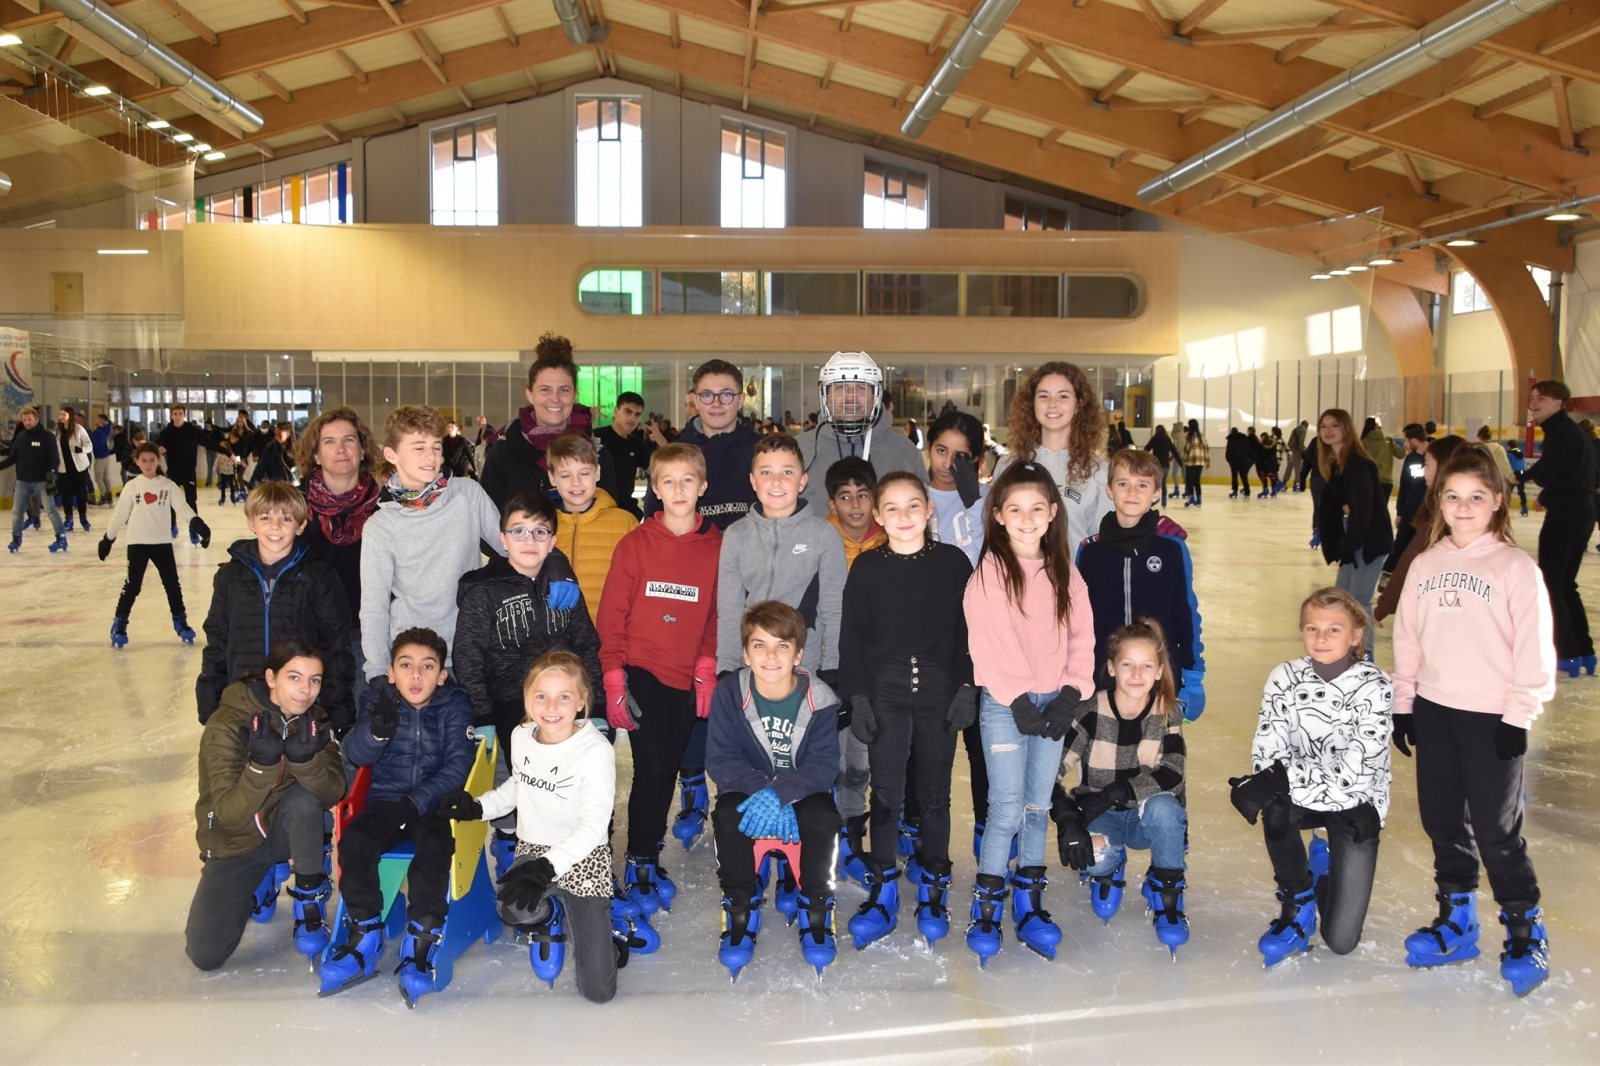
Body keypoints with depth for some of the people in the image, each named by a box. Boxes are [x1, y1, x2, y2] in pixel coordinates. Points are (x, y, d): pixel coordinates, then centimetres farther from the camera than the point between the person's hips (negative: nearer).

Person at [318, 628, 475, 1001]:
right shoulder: (380, 701, 2)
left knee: (434, 847, -32)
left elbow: (458, 765, -10)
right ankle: (364, 941, -12)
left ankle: (419, 946, -22)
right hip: (386, 799, 2)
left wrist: (417, 802, -22)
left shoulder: (455, 704, -4)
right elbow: (355, 755, -11)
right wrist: (376, 730, -34)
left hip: (435, 802, -2)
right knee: (354, 840, -25)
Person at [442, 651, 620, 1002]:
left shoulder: (595, 751, -22)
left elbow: (593, 827, -25)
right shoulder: (521, 737, -2)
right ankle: (548, 920, 7)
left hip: (582, 859, -4)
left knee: (597, 991, -7)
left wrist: (547, 867, -36)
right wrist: (478, 807, 4)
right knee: (515, 909, -34)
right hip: (532, 850, 4)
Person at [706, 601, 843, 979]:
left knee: (822, 818, -32)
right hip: (749, 787, 1)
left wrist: (781, 793, -38)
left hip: (803, 789, -1)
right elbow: (719, 759, -17)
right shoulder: (729, 692, -16)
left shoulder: (819, 699, -18)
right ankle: (741, 909, -7)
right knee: (727, 817, -31)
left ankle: (815, 908, -6)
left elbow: (824, 765, -20)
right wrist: (762, 790, -33)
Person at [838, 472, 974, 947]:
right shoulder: (867, 567, 1)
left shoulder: (953, 562, 0)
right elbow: (852, 636, 2)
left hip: (940, 691, 0)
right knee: (886, 792, 1)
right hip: (885, 692, 0)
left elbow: (969, 630, 2)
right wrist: (858, 696, -3)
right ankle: (882, 891, 12)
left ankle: (932, 887, 22)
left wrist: (967, 687, -5)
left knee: (934, 792, 8)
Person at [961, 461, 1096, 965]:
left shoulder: (1064, 572, 10)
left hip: (1053, 702, 4)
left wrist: (1071, 695, -4)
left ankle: (1029, 904, 21)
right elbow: (992, 640, -12)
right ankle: (985, 908, 6)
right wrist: (1019, 699, -15)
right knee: (1007, 809, -7)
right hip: (1005, 705, -4)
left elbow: (1082, 634, 7)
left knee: (1038, 808, 10)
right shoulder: (990, 571, -6)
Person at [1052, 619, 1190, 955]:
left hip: (1150, 819, 0)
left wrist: (1114, 793, -34)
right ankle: (1108, 869, 9)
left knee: (1161, 805, -35)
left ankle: (1167, 895, -9)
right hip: (1101, 819, 0)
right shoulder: (1091, 712, -13)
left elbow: (1171, 775, -22)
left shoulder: (1168, 712, -10)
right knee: (1095, 857, -33)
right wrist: (1066, 819, -32)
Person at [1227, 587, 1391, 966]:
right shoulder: (1285, 677, -10)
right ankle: (1297, 907, -7)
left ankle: (1324, 865, 28)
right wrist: (1266, 784, -34)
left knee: (1340, 940, -6)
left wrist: (1285, 777, -34)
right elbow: (1266, 752, -13)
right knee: (1275, 808, -36)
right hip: (1303, 796, 2)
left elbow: (1353, 771, -26)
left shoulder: (1375, 686, -19)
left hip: (1357, 806, -2)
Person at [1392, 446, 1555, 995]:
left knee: (1497, 831, 1)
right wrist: (1402, 704, 9)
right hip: (1433, 711, 5)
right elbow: (1408, 640, 10)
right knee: (1442, 820, 14)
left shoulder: (1515, 567, -9)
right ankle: (1456, 919, 30)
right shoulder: (1426, 565, 6)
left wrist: (1519, 715, -11)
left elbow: (1535, 648, -10)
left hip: (1492, 718, -5)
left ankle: (1526, 931, 20)